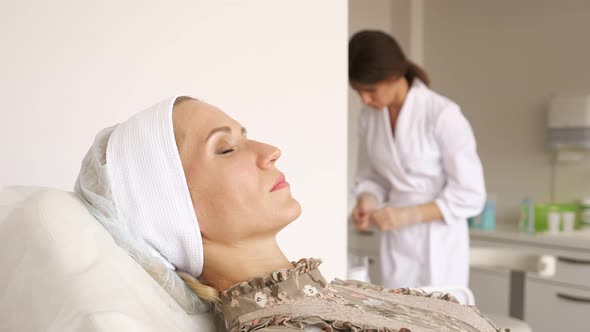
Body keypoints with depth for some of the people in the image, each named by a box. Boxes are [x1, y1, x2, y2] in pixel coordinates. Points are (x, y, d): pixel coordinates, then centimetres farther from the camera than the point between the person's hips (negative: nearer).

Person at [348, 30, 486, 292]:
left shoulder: (443, 115, -17)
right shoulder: (369, 117, 1)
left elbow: (470, 196, -13)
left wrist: (407, 215, -21)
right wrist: (367, 201, -9)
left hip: (438, 244, -5)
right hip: (395, 244, 5)